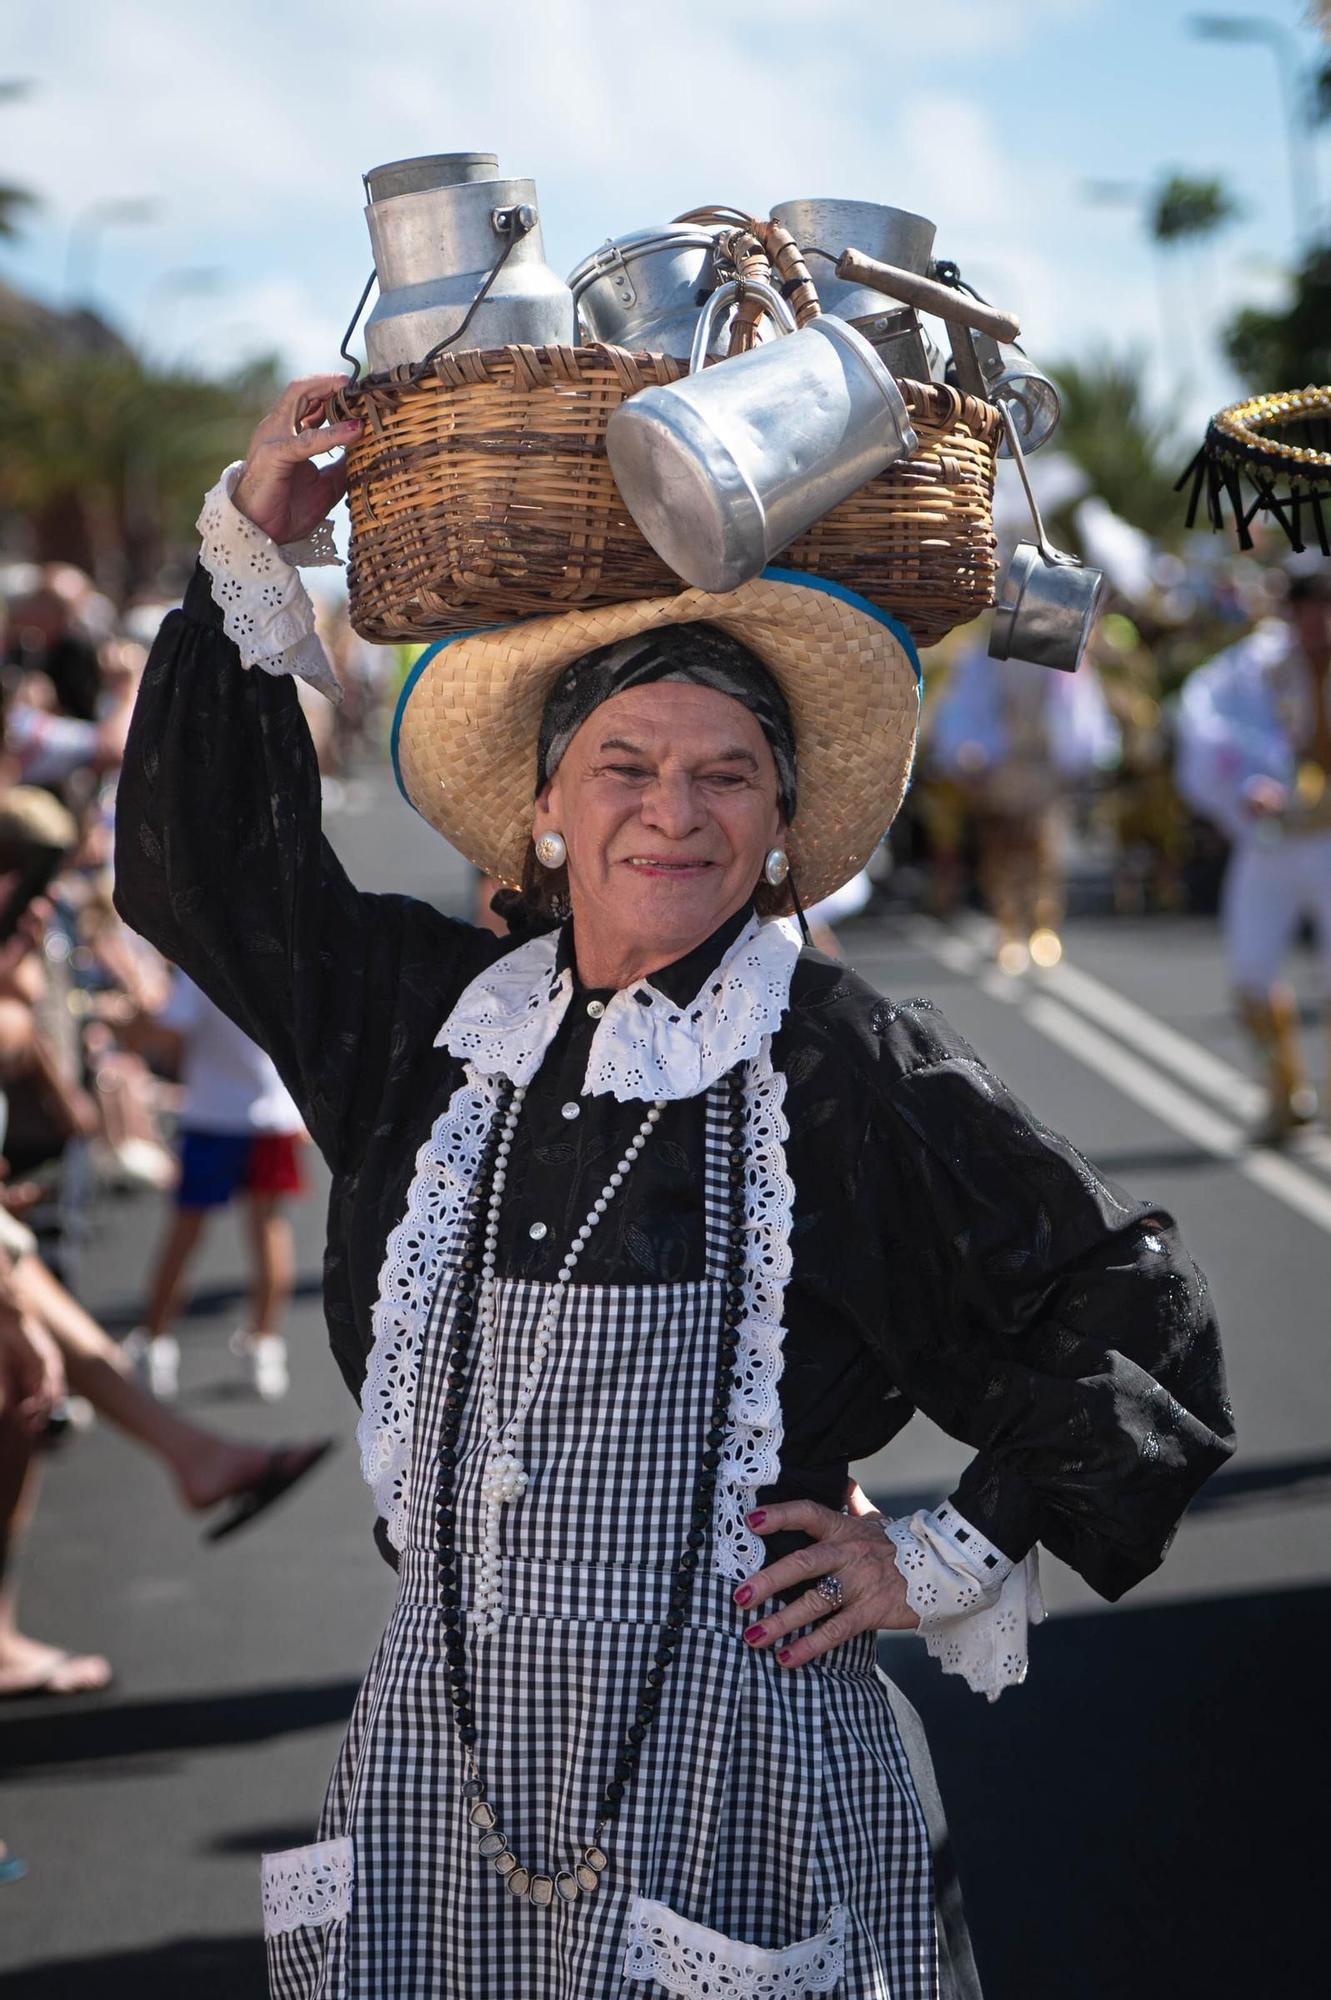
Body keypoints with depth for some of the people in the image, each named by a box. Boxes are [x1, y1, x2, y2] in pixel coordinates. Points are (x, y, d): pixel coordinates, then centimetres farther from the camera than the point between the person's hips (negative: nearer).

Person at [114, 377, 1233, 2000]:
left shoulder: (841, 1062, -7)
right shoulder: (441, 1023, 5)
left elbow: (1133, 1319, -1)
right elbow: (210, 870, 19)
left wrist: (943, 1559, -3)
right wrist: (253, 550, 13)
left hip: (736, 1773, -4)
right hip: (446, 1749, 4)